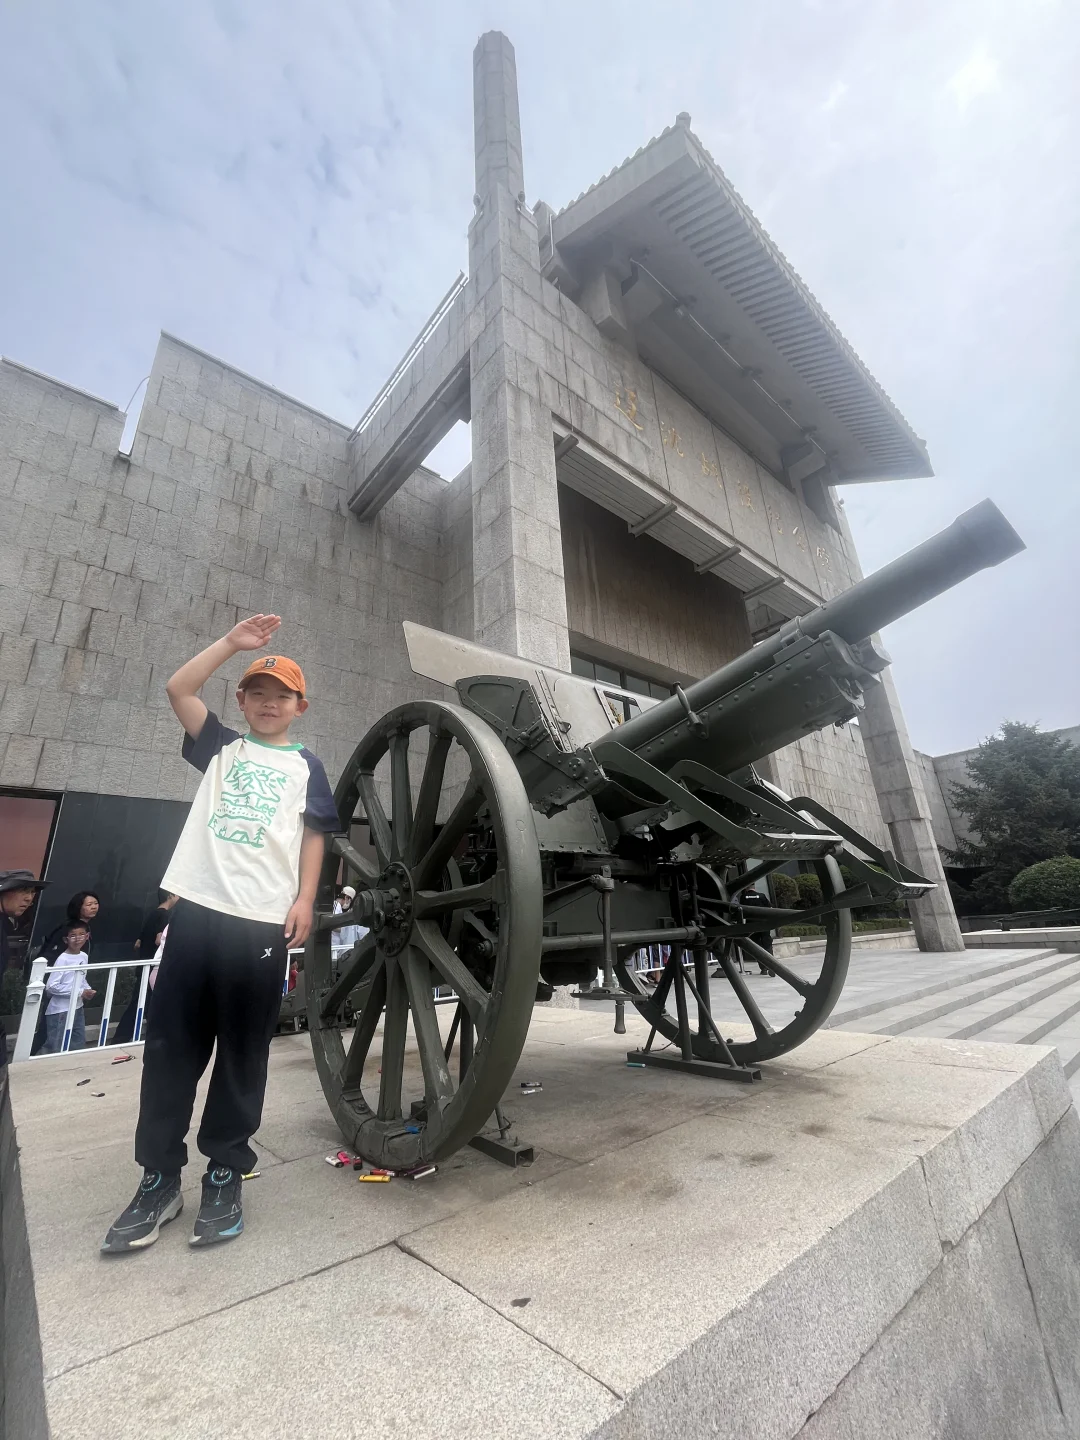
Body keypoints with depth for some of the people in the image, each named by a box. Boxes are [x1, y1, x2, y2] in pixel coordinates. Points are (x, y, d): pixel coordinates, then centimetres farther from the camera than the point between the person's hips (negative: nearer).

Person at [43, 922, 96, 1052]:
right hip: (60, 1011, -7)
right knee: (56, 1049, 5)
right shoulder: (63, 959, -20)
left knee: (79, 1043, 18)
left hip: (77, 1007, 7)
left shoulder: (84, 957, 2)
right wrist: (79, 992, -21)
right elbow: (51, 986, -23)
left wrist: (87, 989, -5)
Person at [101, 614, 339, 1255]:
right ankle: (160, 1177, 25)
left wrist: (306, 899, -5)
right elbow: (178, 690, 5)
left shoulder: (306, 765, 10)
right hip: (196, 907, 2)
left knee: (243, 1052, 6)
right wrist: (233, 642, -1)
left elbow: (313, 837, 6)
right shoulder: (223, 746, 15)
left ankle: (226, 1173, 22)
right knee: (172, 1044, 8)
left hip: (263, 919, -2)